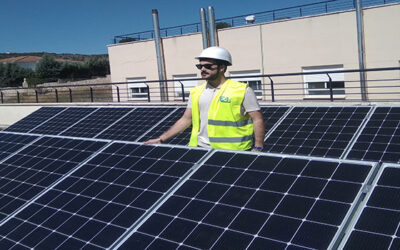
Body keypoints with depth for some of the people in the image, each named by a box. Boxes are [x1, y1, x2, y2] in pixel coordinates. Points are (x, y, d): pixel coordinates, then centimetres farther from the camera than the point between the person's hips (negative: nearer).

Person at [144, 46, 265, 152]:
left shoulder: (242, 90, -4)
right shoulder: (196, 92, 11)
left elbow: (258, 120, -3)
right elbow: (185, 120, 15)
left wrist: (257, 148, -11)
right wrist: (161, 139, 11)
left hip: (232, 151, -4)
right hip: (200, 148, 4)